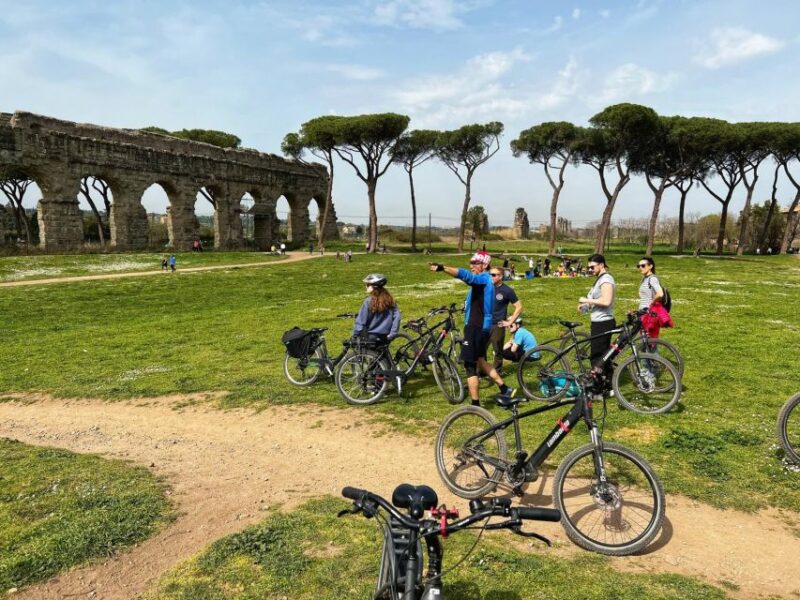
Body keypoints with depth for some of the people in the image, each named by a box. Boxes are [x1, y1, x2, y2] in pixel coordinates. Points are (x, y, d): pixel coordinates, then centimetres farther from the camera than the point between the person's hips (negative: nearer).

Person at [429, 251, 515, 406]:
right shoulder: (486, 280, 18)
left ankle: (476, 405, 1)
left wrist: (443, 268, -45)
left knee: (470, 366, -4)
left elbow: (465, 275, -34)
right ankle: (505, 389, 29)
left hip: (475, 328, -10)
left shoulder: (483, 278, -13)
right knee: (480, 361, 23)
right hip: (483, 327, 10)